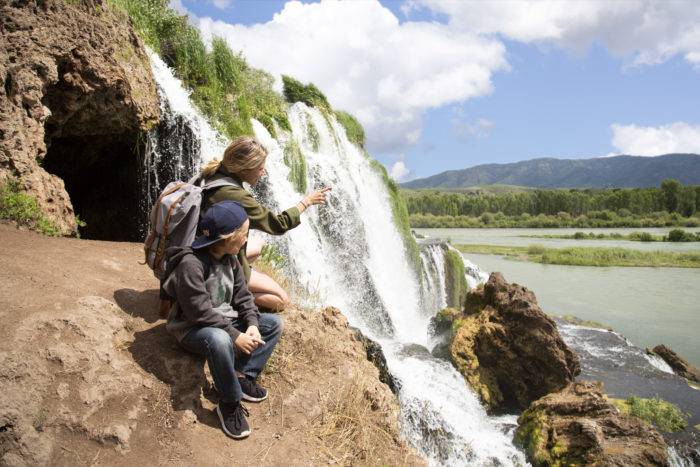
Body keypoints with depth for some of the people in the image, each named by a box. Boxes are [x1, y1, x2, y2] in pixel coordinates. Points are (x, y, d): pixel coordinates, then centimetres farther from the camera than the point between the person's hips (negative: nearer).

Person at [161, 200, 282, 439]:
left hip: (224, 322, 8)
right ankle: (229, 403, -21)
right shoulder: (190, 263, -25)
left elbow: (243, 297, 3)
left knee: (274, 323, -2)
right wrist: (236, 336, -29)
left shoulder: (230, 260, 1)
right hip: (192, 329, -8)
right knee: (219, 340, -41)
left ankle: (244, 376, -8)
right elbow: (200, 312, -28)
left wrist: (252, 325, -14)